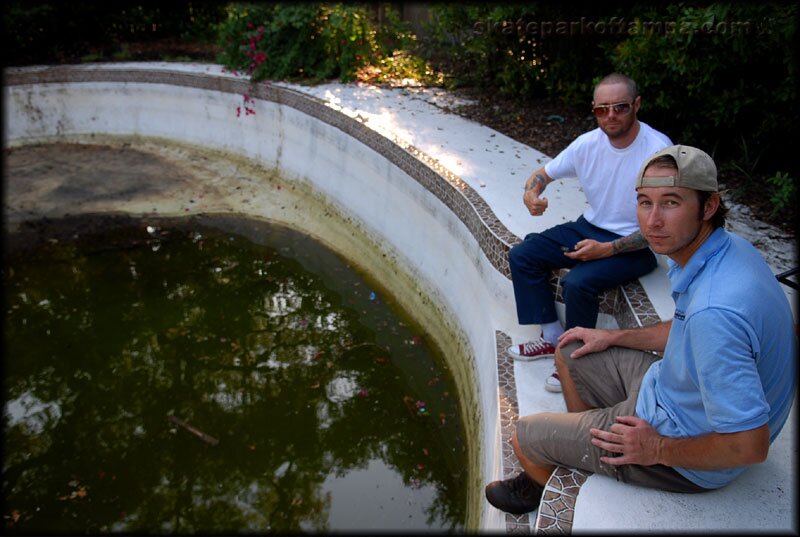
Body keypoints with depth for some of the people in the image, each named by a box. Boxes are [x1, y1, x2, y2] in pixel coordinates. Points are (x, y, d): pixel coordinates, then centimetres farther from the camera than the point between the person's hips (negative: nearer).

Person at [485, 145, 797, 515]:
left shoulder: (714, 310, -39)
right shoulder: (726, 247, -7)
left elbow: (750, 445, -34)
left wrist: (658, 450, -19)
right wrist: (614, 337, 12)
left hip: (686, 461, -9)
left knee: (525, 438, 2)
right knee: (570, 353, 20)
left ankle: (542, 485, 40)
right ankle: (583, 454, 41)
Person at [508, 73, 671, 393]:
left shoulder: (658, 151, -22)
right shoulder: (588, 143, -5)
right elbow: (543, 174, 8)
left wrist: (606, 249, -25)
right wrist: (531, 194, -17)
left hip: (636, 245, -7)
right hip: (590, 227, 7)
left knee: (578, 282, -31)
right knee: (521, 256, -3)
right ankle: (552, 337, 9)